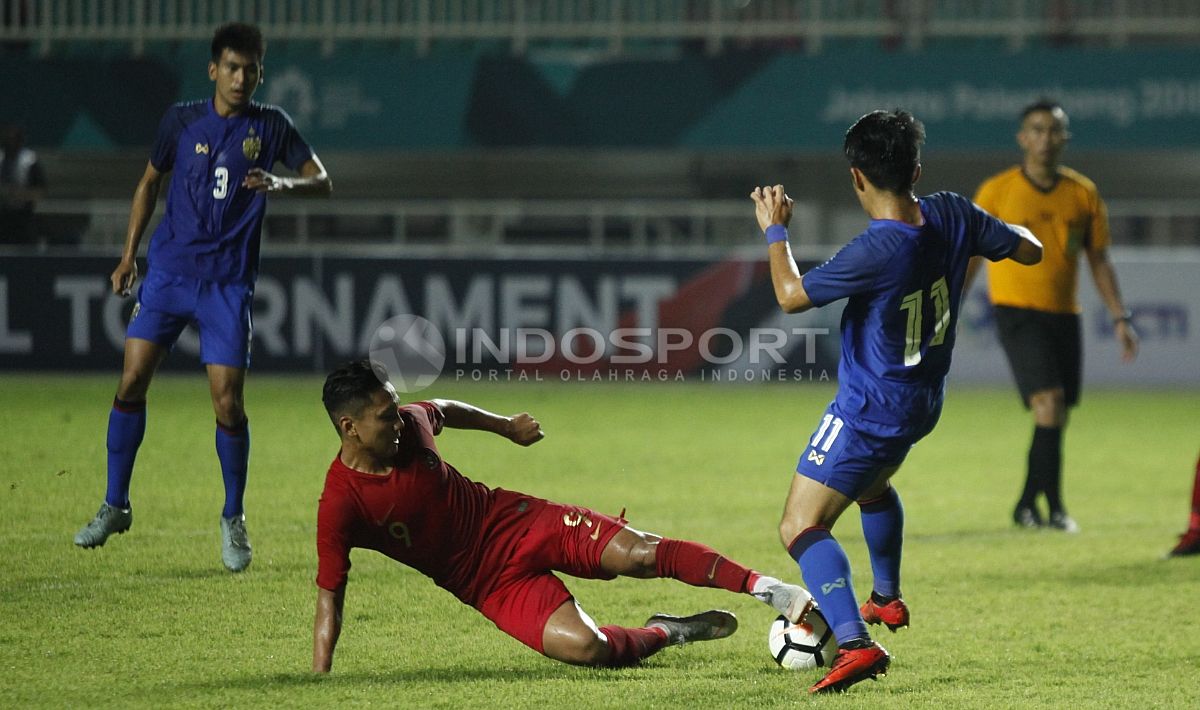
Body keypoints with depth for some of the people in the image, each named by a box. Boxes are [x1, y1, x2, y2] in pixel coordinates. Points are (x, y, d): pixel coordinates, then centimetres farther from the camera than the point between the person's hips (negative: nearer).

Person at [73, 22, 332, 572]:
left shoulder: (270, 126, 1)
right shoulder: (182, 120, 4)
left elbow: (322, 182, -1)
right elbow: (150, 182, 16)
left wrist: (282, 184, -23)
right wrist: (129, 254, 12)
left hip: (228, 282, -1)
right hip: (169, 271, 1)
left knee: (227, 402, -7)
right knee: (132, 380, -7)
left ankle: (233, 519, 11)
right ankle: (115, 505, 6)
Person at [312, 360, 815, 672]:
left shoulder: (408, 423, -7)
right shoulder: (340, 505, -22)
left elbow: (443, 410, 19)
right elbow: (329, 597, -16)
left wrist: (504, 425, 29)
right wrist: (318, 680, -21)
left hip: (511, 519, 4)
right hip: (491, 580, -4)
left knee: (643, 553, -14)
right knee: (582, 646, -26)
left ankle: (764, 587, -4)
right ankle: (666, 633, 4)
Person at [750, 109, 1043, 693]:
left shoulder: (876, 252, -29)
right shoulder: (952, 217, -9)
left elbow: (791, 295, -20)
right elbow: (1028, 250, 6)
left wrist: (775, 230, -5)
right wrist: (995, 228, 27)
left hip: (867, 412, -9)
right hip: (922, 402, 9)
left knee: (801, 527, -10)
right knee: (872, 485, 38)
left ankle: (854, 643, -27)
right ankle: (887, 598, 55)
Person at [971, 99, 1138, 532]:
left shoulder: (1083, 194, 6)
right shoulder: (996, 192, -3)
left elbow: (1099, 261, 11)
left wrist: (1120, 318, 4)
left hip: (1064, 315, 4)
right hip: (1017, 312, -4)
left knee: (1056, 418, 5)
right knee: (1049, 402, -19)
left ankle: (1027, 505, 20)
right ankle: (1054, 506, -17)